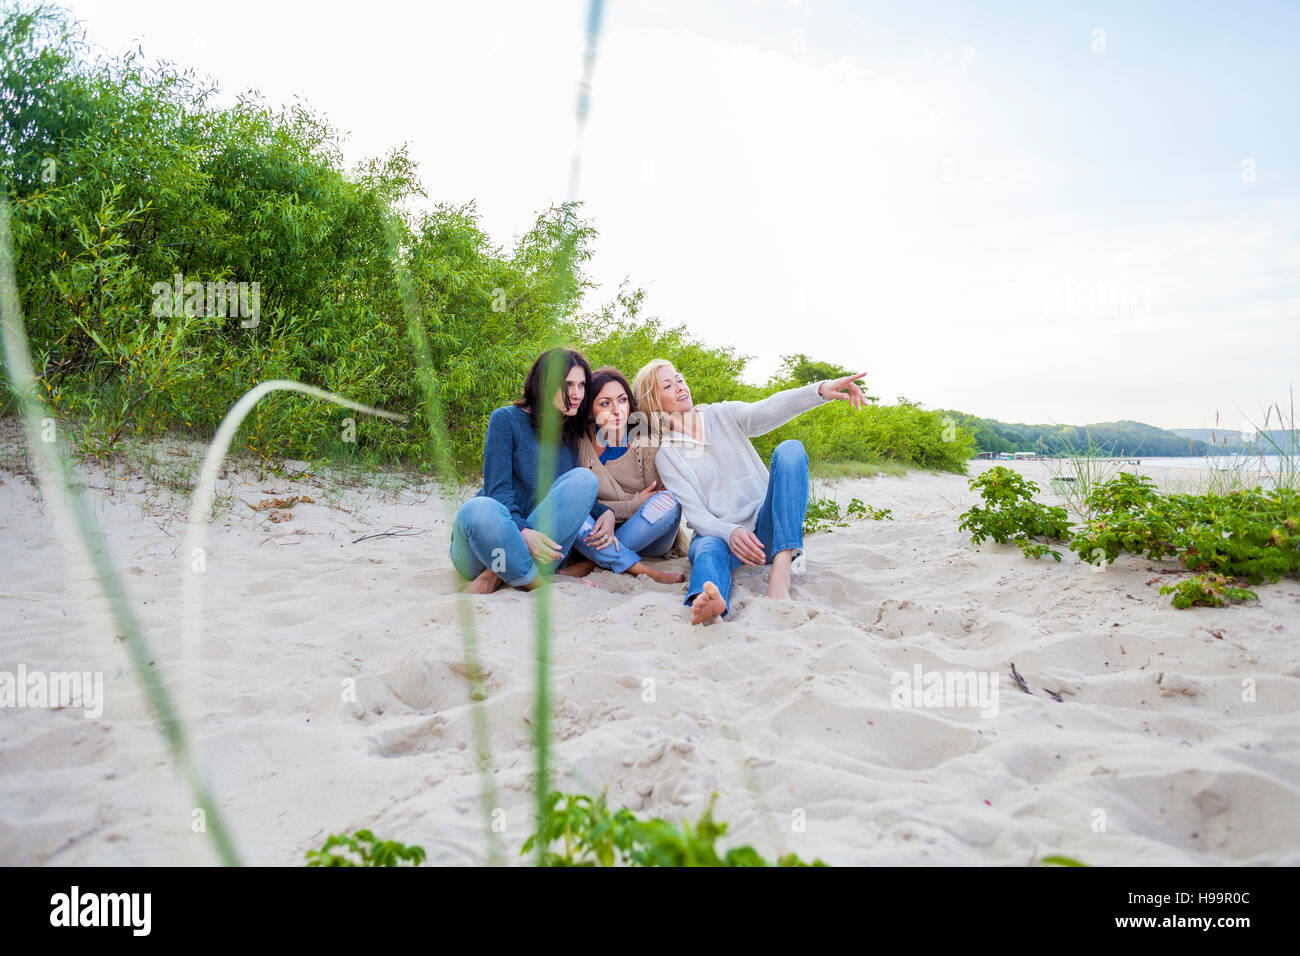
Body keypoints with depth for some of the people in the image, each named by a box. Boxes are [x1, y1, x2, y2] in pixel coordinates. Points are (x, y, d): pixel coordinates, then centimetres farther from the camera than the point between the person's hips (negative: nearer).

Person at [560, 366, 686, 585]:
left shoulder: (645, 439, -6)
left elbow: (659, 497, -6)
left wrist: (613, 512, -21)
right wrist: (637, 502, -17)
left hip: (647, 538, 0)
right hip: (602, 533, 0)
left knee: (669, 502, -29)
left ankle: (590, 564, -23)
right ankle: (647, 572, -32)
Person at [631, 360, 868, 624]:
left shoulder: (723, 415, 8)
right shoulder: (666, 455, 4)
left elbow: (769, 410, -13)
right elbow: (694, 513, -8)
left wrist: (821, 389, -34)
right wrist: (731, 532, -32)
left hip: (765, 527, 2)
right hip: (717, 532, -1)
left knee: (790, 449, -21)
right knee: (709, 549, -36)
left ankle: (781, 570, -39)